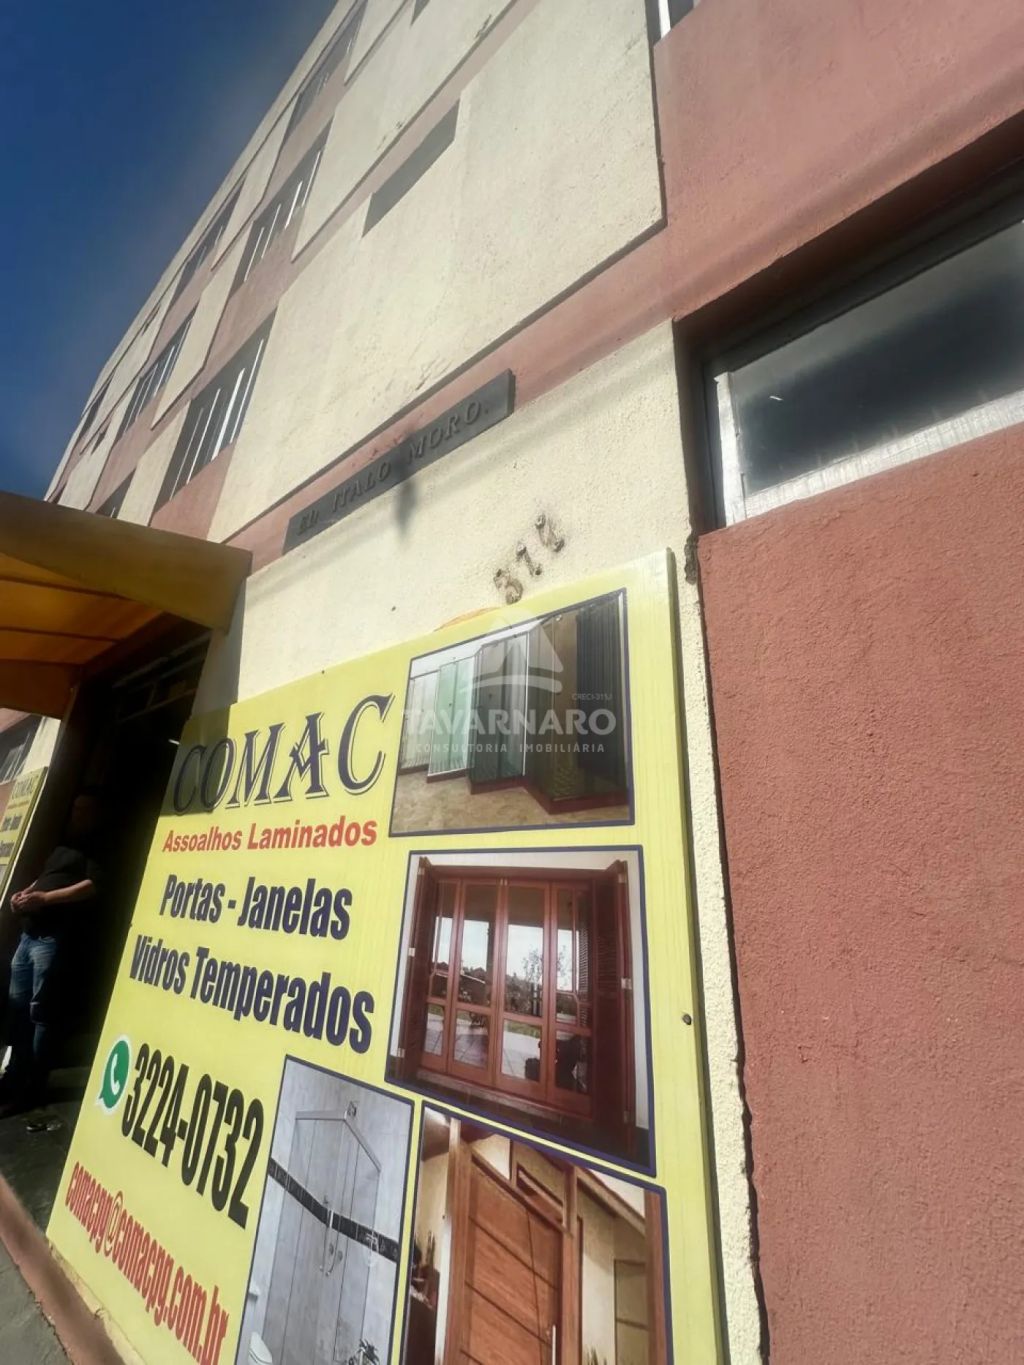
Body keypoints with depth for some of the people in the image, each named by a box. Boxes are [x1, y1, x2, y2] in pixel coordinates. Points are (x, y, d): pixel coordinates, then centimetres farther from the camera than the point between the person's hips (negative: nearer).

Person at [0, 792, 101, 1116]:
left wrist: (44, 898, -19)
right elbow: (43, 878, 28)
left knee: (41, 1011, -3)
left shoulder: (93, 851, -5)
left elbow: (92, 886, -18)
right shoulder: (61, 846, 21)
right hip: (28, 934, 8)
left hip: (53, 938, -8)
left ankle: (31, 1089, 7)